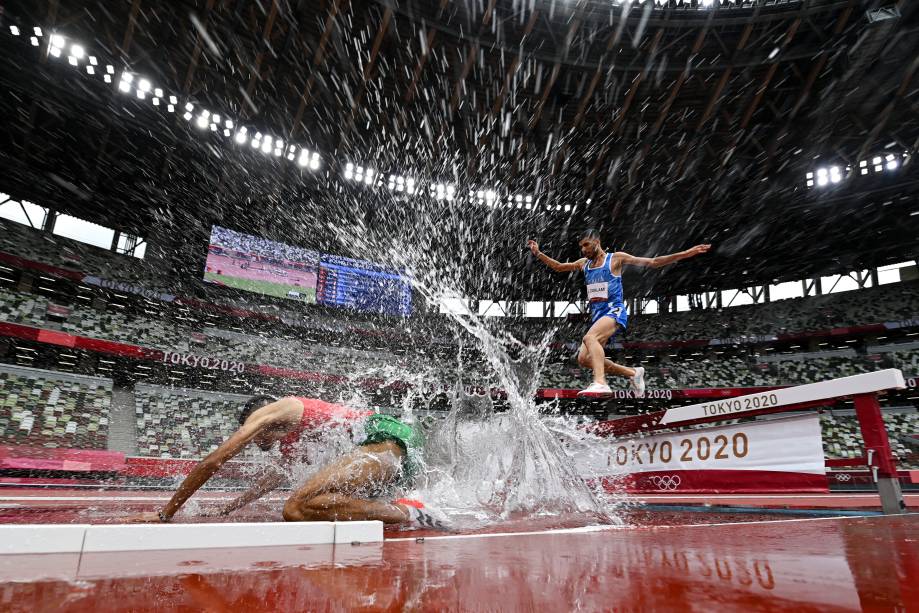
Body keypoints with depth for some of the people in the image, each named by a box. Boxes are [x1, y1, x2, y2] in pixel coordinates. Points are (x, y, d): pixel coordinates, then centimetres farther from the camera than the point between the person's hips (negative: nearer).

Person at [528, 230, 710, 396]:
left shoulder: (616, 258, 0)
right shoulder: (584, 263, 17)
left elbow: (652, 262, 0)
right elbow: (558, 267, 27)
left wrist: (686, 253, -6)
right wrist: (538, 253, 17)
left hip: (614, 310, -7)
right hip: (596, 314, 7)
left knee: (589, 338, -34)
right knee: (584, 358, -2)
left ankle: (600, 383, -47)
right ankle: (633, 373, 11)